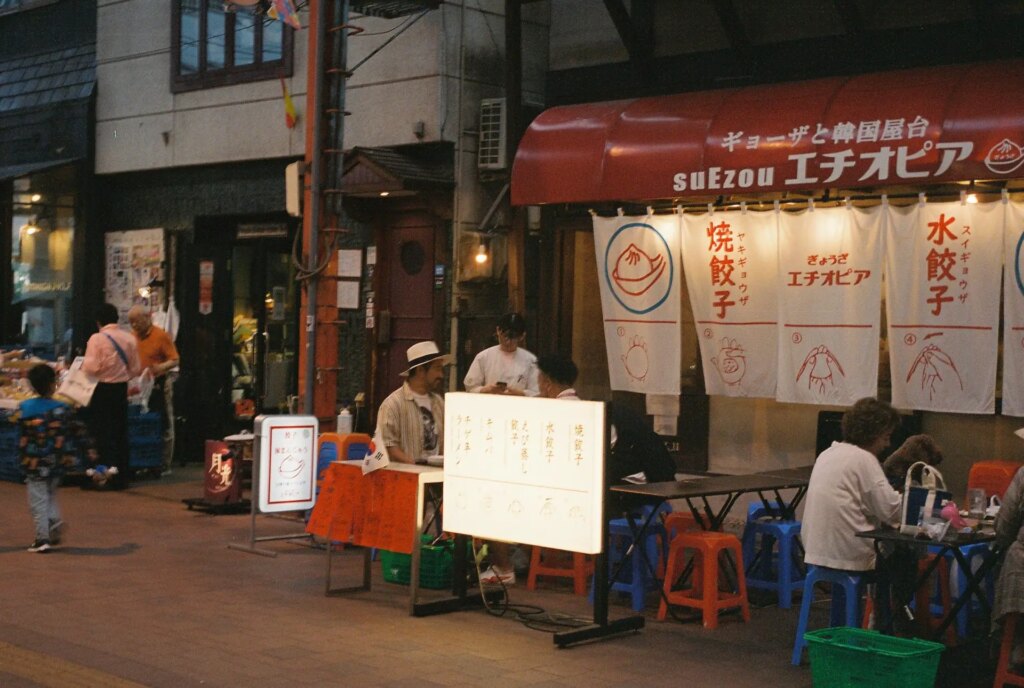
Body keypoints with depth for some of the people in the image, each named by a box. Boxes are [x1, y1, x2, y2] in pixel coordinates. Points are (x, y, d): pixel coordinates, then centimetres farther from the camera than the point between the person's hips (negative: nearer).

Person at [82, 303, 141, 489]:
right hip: (121, 389, 5)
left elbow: (91, 368, -18)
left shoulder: (97, 339, -14)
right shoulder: (129, 338, 3)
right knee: (121, 433, 12)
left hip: (102, 389, -5)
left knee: (102, 434, 1)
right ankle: (122, 477, 15)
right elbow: (136, 368, 7)